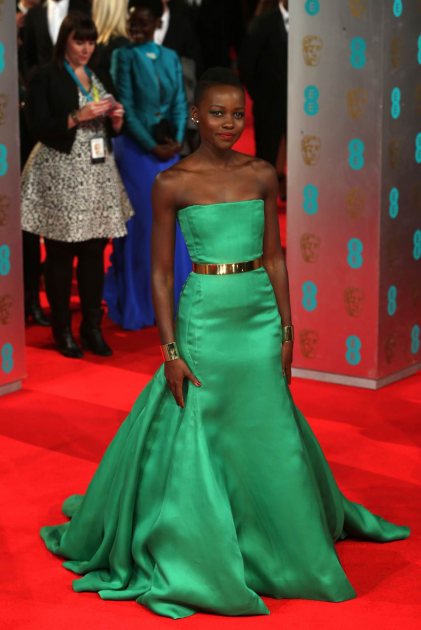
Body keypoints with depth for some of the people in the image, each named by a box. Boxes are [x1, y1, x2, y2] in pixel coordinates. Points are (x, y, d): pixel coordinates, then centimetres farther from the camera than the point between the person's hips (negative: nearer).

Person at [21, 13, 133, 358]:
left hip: (99, 173, 5)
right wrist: (78, 117, -18)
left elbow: (111, 130, 19)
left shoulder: (99, 77, 16)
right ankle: (62, 330, 9)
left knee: (94, 253, 5)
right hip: (61, 174, -5)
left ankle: (92, 326, 14)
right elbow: (39, 128, -10)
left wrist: (116, 118, -2)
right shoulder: (45, 78, -2)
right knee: (61, 255, 0)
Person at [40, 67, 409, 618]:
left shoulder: (262, 176, 3)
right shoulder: (173, 184, -6)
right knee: (198, 437, 4)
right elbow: (161, 271, -4)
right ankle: (198, 558, 21)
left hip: (261, 318, 3)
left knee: (270, 437, 11)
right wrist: (171, 350, -8)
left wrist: (287, 331, 5)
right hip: (205, 320, -3)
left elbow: (275, 257, 9)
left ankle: (279, 547, 31)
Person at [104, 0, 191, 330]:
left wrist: (177, 140, -11)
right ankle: (137, 303, 11)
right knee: (140, 223, 1)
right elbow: (126, 108, -9)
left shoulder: (171, 57, 8)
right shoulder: (124, 56, -5)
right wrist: (151, 146, -14)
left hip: (168, 149, 4)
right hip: (136, 148, -4)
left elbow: (180, 102, 5)